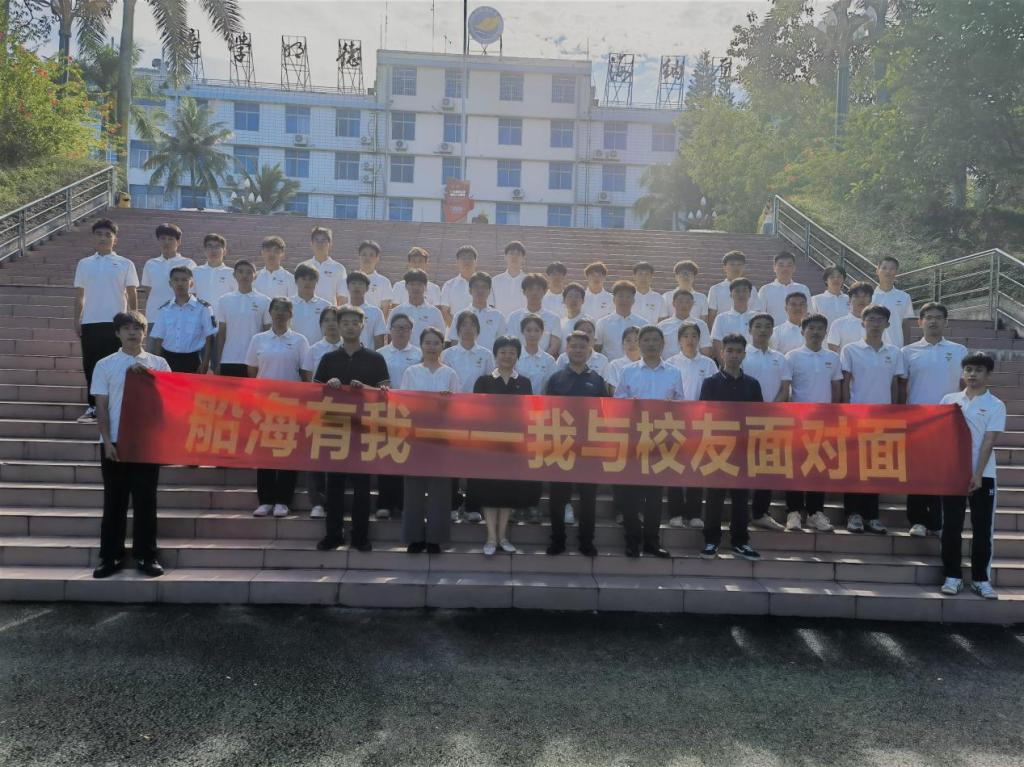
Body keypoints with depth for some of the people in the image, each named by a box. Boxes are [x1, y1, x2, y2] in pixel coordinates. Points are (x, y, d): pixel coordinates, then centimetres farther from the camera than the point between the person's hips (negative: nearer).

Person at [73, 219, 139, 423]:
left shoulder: (125, 264, 3)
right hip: (90, 322, 3)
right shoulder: (84, 264, 10)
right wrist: (76, 320, 7)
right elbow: (79, 295, 13)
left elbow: (132, 295, 3)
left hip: (114, 322, -3)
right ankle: (93, 407, 12)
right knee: (90, 365, 5)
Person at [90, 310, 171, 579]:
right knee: (114, 501, 6)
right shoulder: (105, 365, 3)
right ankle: (111, 557, 15)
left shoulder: (158, 363, 5)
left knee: (145, 500, 4)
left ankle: (146, 556, 12)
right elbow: (101, 407, 1)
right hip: (115, 442, 0)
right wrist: (107, 442, -7)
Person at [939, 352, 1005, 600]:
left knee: (982, 529, 4)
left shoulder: (995, 405, 0)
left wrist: (977, 475, -15)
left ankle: (981, 579, 14)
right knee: (951, 528, 4)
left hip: (983, 475, -1)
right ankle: (952, 576, 13)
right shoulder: (949, 400, 6)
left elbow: (989, 442, -8)